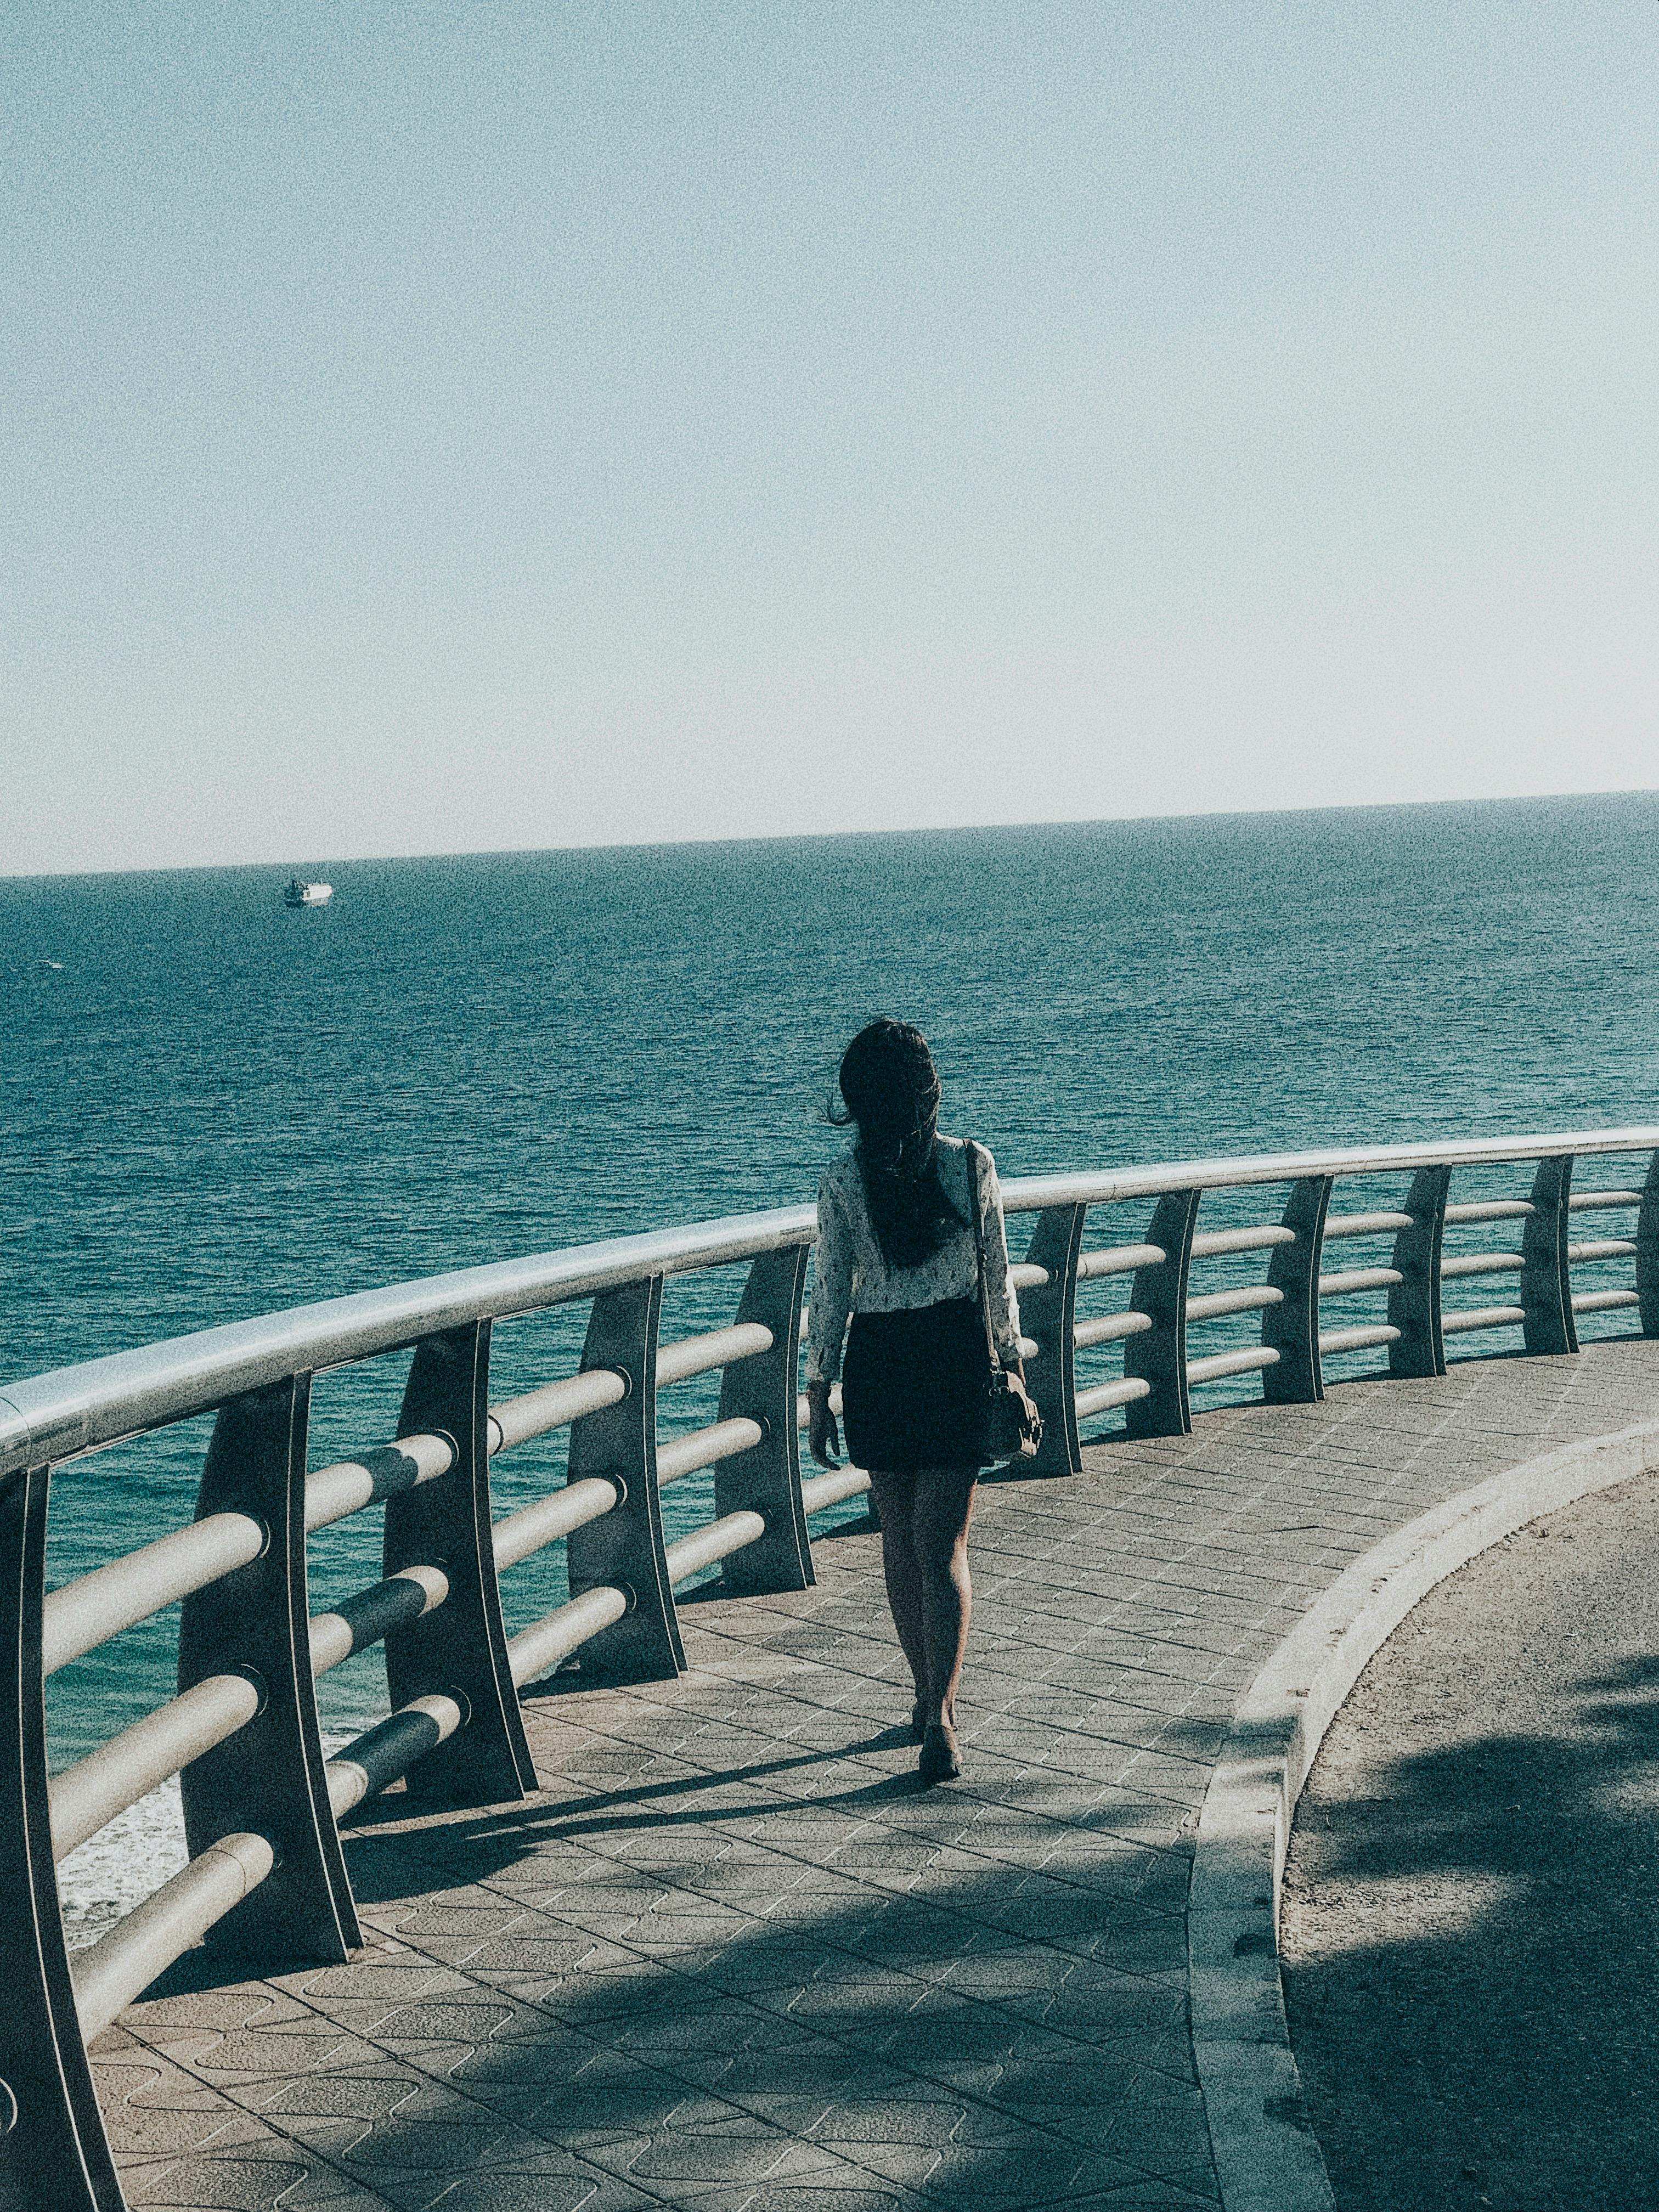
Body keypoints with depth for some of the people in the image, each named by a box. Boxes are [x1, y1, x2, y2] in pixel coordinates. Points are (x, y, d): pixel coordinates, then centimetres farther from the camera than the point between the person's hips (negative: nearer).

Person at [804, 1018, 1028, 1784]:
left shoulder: (842, 1180, -9)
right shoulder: (972, 1164, -5)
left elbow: (832, 1294, -6)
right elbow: (997, 1280, 2)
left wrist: (818, 1390, 3)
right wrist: (1012, 1363, 15)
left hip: (878, 1367, 0)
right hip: (957, 1358, 0)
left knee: (900, 1539, 17)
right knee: (943, 1546, 1)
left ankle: (930, 1699, 29)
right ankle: (939, 1714, -13)